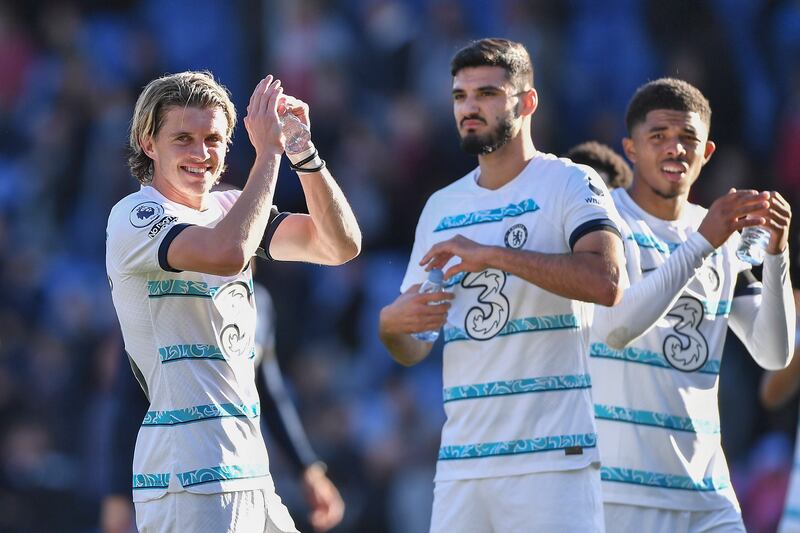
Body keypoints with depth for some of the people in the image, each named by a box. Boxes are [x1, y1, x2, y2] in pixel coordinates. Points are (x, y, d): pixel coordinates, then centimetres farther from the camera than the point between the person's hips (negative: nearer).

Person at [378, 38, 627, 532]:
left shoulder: (570, 184, -1)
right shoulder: (442, 208, 17)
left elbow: (607, 282, -20)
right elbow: (413, 351, 20)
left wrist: (492, 254, -20)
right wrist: (390, 324, -4)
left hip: (553, 455, -5)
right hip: (460, 463, 5)